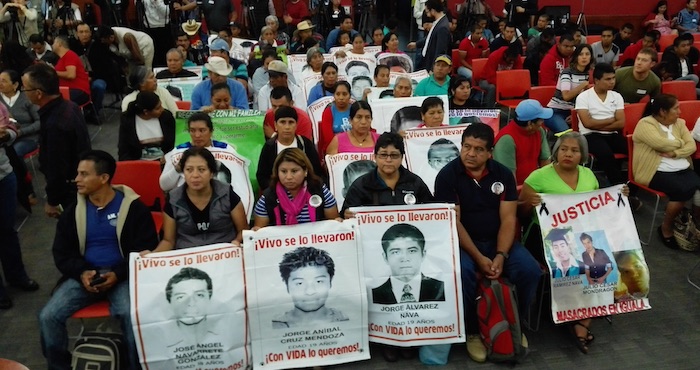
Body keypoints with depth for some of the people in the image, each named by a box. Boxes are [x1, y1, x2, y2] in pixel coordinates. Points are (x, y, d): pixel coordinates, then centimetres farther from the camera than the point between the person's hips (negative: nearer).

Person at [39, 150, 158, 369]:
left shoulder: (133, 207, -5)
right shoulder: (73, 211, 8)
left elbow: (146, 250, -4)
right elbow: (62, 252, 11)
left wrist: (117, 274, -17)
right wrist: (81, 273, -10)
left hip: (122, 276, -4)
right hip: (84, 275, 4)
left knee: (132, 315, -31)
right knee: (48, 316, -15)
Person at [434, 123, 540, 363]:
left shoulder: (503, 174, 0)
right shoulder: (447, 175, -9)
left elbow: (508, 219, -4)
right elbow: (453, 221, -14)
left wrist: (501, 255, -19)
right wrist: (478, 258, -22)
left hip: (498, 240, 3)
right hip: (463, 242, -3)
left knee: (530, 270, -20)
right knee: (462, 273, -34)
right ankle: (472, 330, -8)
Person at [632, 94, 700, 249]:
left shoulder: (679, 123, 15)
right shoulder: (645, 124, -6)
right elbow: (662, 144, -20)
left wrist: (674, 153, -15)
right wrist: (680, 142, 0)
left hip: (682, 170, 6)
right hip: (656, 172, -6)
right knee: (684, 190, -29)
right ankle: (666, 228, -8)